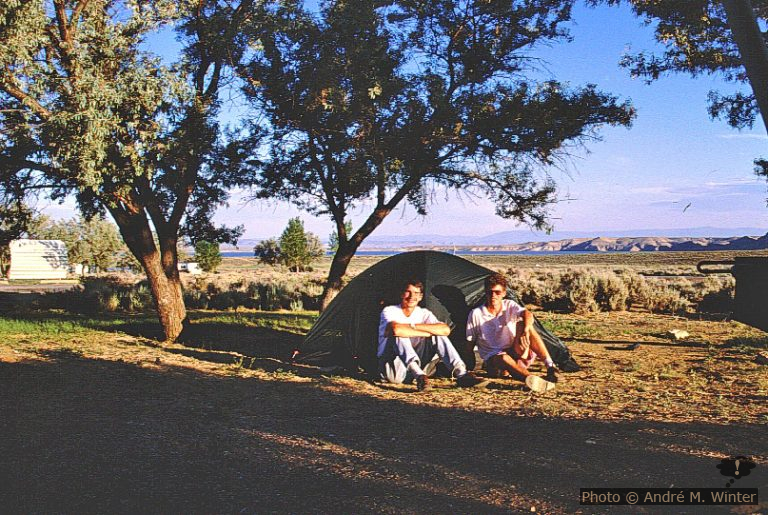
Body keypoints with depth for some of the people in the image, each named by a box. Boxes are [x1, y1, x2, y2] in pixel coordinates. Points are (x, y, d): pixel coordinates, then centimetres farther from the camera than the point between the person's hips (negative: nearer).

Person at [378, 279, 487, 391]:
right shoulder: (389, 311, -6)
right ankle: (419, 376, -43)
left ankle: (461, 374, -25)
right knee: (399, 335, -29)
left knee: (437, 334, -12)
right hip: (392, 368, -4)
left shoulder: (424, 313, 6)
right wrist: (426, 333, -19)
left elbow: (445, 330, -14)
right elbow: (396, 330, -32)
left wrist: (414, 326, -18)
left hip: (415, 366, 4)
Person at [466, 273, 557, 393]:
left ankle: (550, 366, -36)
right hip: (493, 360, -2)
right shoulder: (475, 314, -3)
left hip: (516, 355, 2)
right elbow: (470, 343, 5)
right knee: (504, 358, -40)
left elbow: (527, 314, -21)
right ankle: (532, 380, -66)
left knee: (522, 323, -25)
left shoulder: (510, 305, 1)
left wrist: (525, 331, -42)